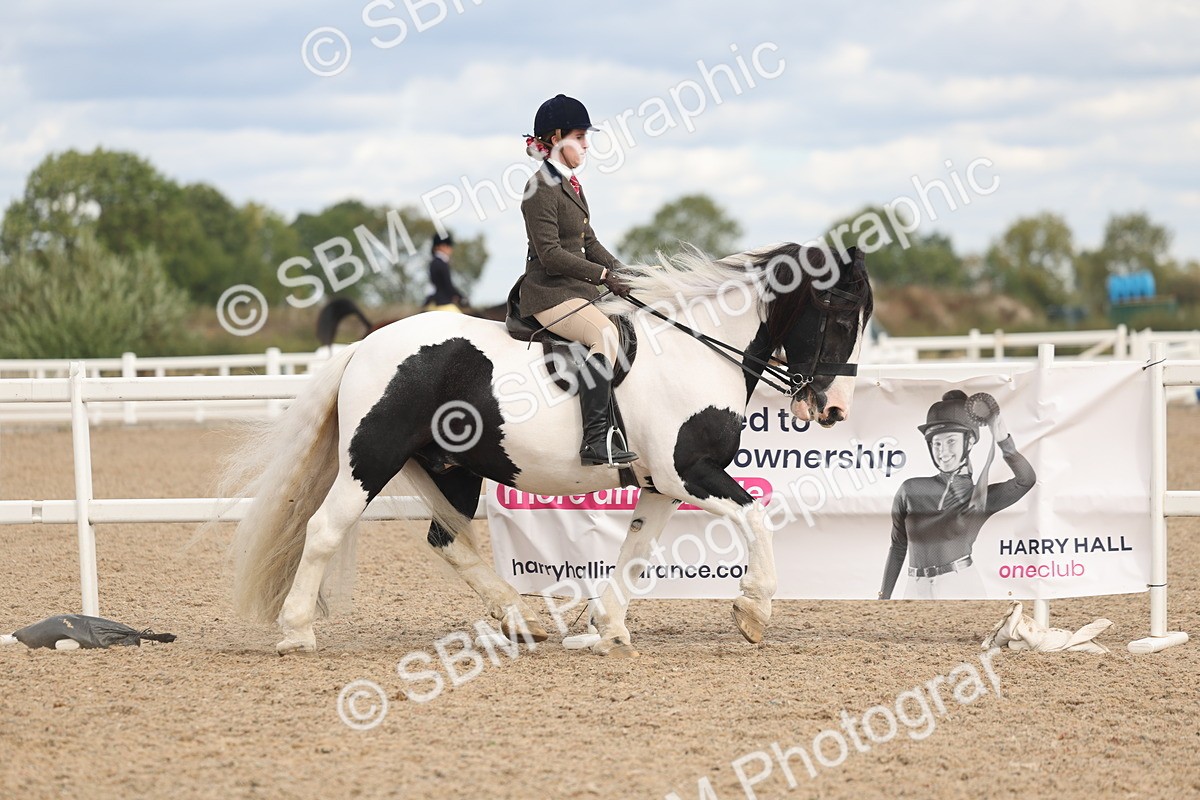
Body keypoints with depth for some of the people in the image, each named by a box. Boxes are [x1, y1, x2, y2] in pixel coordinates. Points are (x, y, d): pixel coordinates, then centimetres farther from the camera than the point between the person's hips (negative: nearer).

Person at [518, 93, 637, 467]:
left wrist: (620, 272, 4)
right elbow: (551, 254, -19)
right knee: (606, 333, -30)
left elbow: (588, 242, 20)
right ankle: (595, 441, -34)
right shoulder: (541, 187, -13)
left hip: (577, 289, 10)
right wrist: (604, 275, -19)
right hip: (548, 293, -10)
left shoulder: (571, 184, 17)